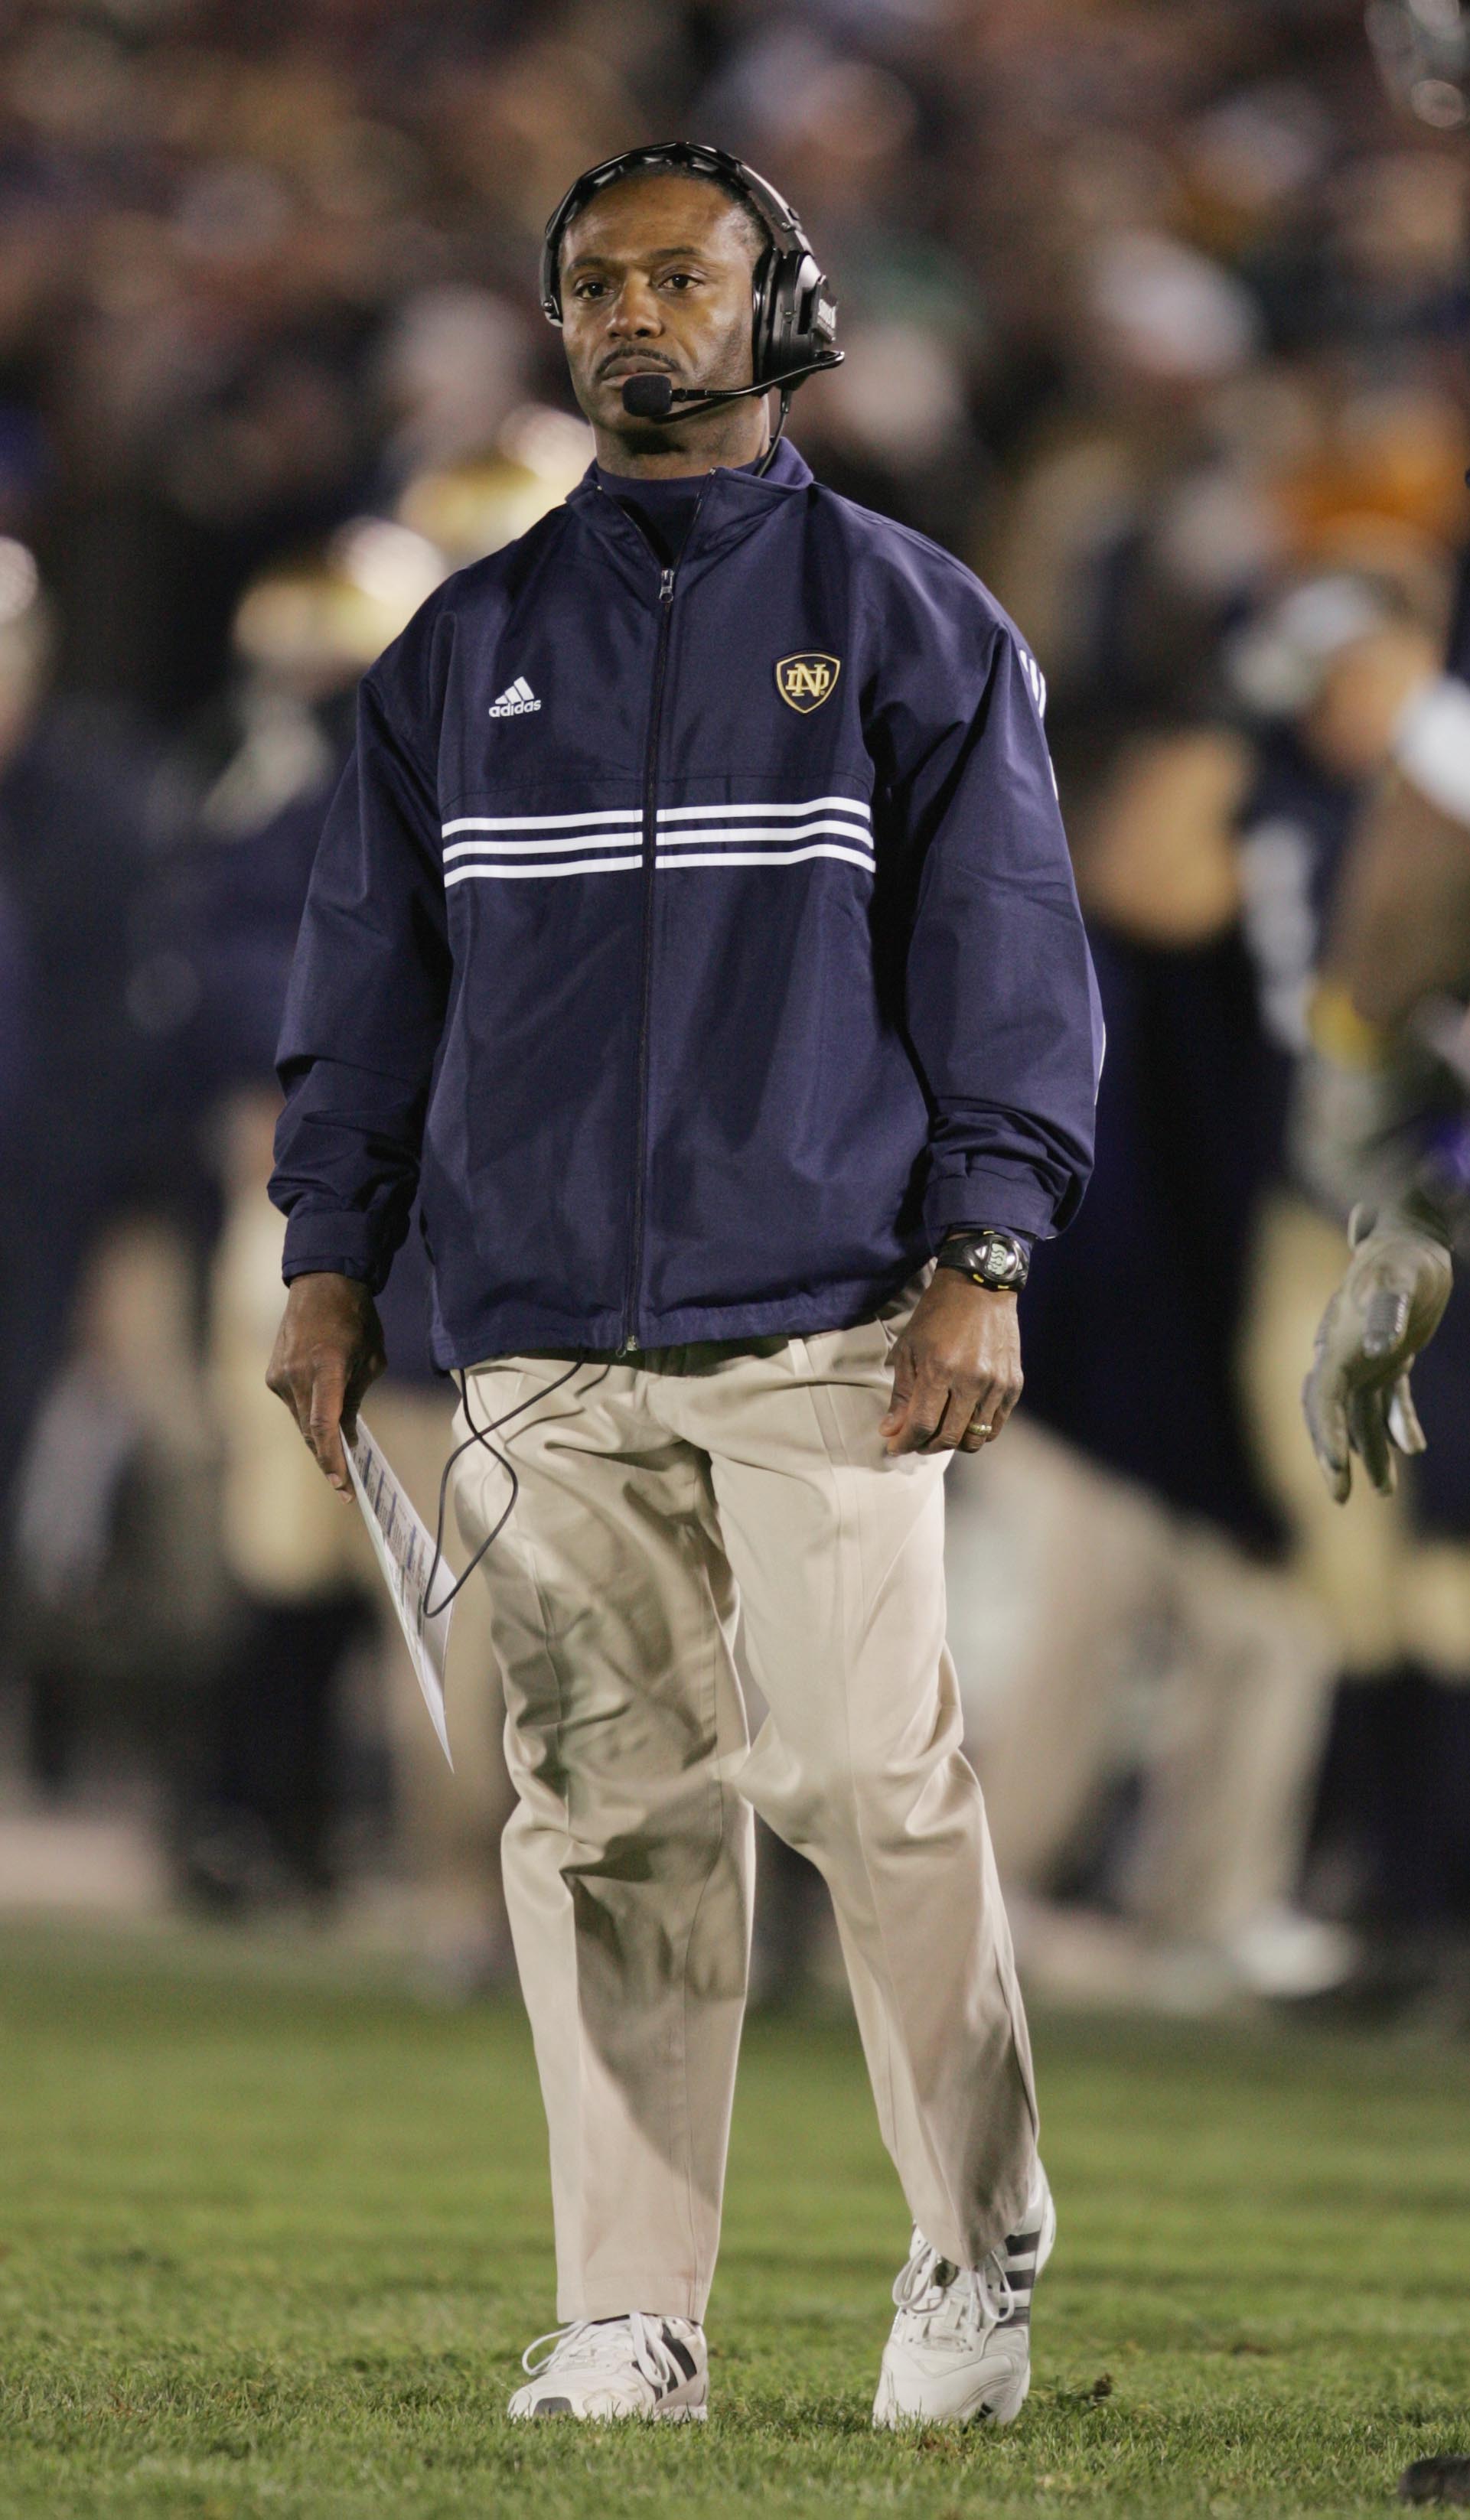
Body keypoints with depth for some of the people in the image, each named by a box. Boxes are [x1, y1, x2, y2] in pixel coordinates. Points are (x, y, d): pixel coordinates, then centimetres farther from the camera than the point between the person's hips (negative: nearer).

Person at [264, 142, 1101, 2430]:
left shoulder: (904, 619, 6)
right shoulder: (465, 649, 15)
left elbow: (1007, 950, 3)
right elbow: (372, 968, 18)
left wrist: (984, 1254, -7)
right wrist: (332, 1258, 9)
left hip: (821, 1330, -3)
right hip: (542, 1340, 3)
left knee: (873, 1778, -10)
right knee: (608, 1814, 0)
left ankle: (977, 2251, 6)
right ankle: (631, 2317, 2)